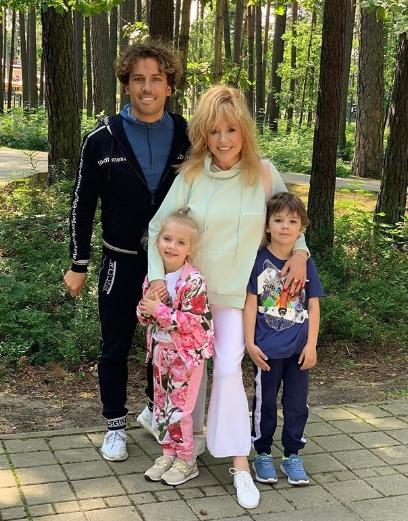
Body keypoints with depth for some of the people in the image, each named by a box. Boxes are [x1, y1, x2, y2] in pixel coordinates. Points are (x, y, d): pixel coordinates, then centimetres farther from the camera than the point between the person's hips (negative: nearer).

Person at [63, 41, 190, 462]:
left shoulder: (187, 139, -4)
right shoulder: (102, 140, -8)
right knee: (115, 347, 8)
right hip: (121, 263, -1)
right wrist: (78, 265, -2)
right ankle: (115, 426, 25)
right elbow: (82, 206, -2)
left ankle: (156, 410, 36)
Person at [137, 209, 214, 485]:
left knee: (178, 408, 0)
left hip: (187, 353, -7)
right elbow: (143, 316, 7)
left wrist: (159, 310, -25)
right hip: (161, 351, 7)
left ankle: (186, 460, 16)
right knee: (162, 405, 15)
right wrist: (146, 306, -16)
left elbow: (192, 322, -24)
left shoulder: (193, 281, -19)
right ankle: (169, 453, 30)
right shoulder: (153, 277, 2)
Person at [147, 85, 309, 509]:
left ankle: (240, 464, 1)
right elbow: (158, 228, -3)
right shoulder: (191, 176, -11)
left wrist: (300, 251, -10)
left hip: (237, 293, -1)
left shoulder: (264, 174, -10)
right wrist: (158, 277, -13)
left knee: (228, 370, -8)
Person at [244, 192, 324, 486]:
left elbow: (313, 306, 4)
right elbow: (251, 303, -4)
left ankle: (293, 456, 25)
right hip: (267, 348, -2)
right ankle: (263, 455, 24)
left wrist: (311, 345, -2)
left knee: (297, 404, 10)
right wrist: (250, 343, -8)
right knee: (265, 402, 10)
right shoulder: (259, 261, -5)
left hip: (299, 348, 3)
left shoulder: (306, 264, 2)